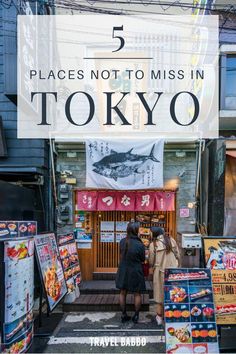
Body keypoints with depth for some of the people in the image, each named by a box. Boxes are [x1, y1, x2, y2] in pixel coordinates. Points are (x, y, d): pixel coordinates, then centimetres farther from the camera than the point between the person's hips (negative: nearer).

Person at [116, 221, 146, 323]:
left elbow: (122, 253, 2)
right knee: (137, 294, 15)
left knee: (123, 293, 17)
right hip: (135, 272, -3)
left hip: (123, 271, 3)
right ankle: (136, 316, 24)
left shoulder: (122, 242, -12)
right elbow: (143, 259, -7)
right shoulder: (140, 245, -23)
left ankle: (123, 315, 27)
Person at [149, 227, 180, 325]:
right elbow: (178, 256, 1)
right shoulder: (171, 240, -2)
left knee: (161, 292, 11)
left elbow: (151, 260, -3)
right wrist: (177, 266, 15)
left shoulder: (153, 244, -11)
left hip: (161, 272, -2)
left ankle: (159, 316, 22)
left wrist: (151, 269, 15)